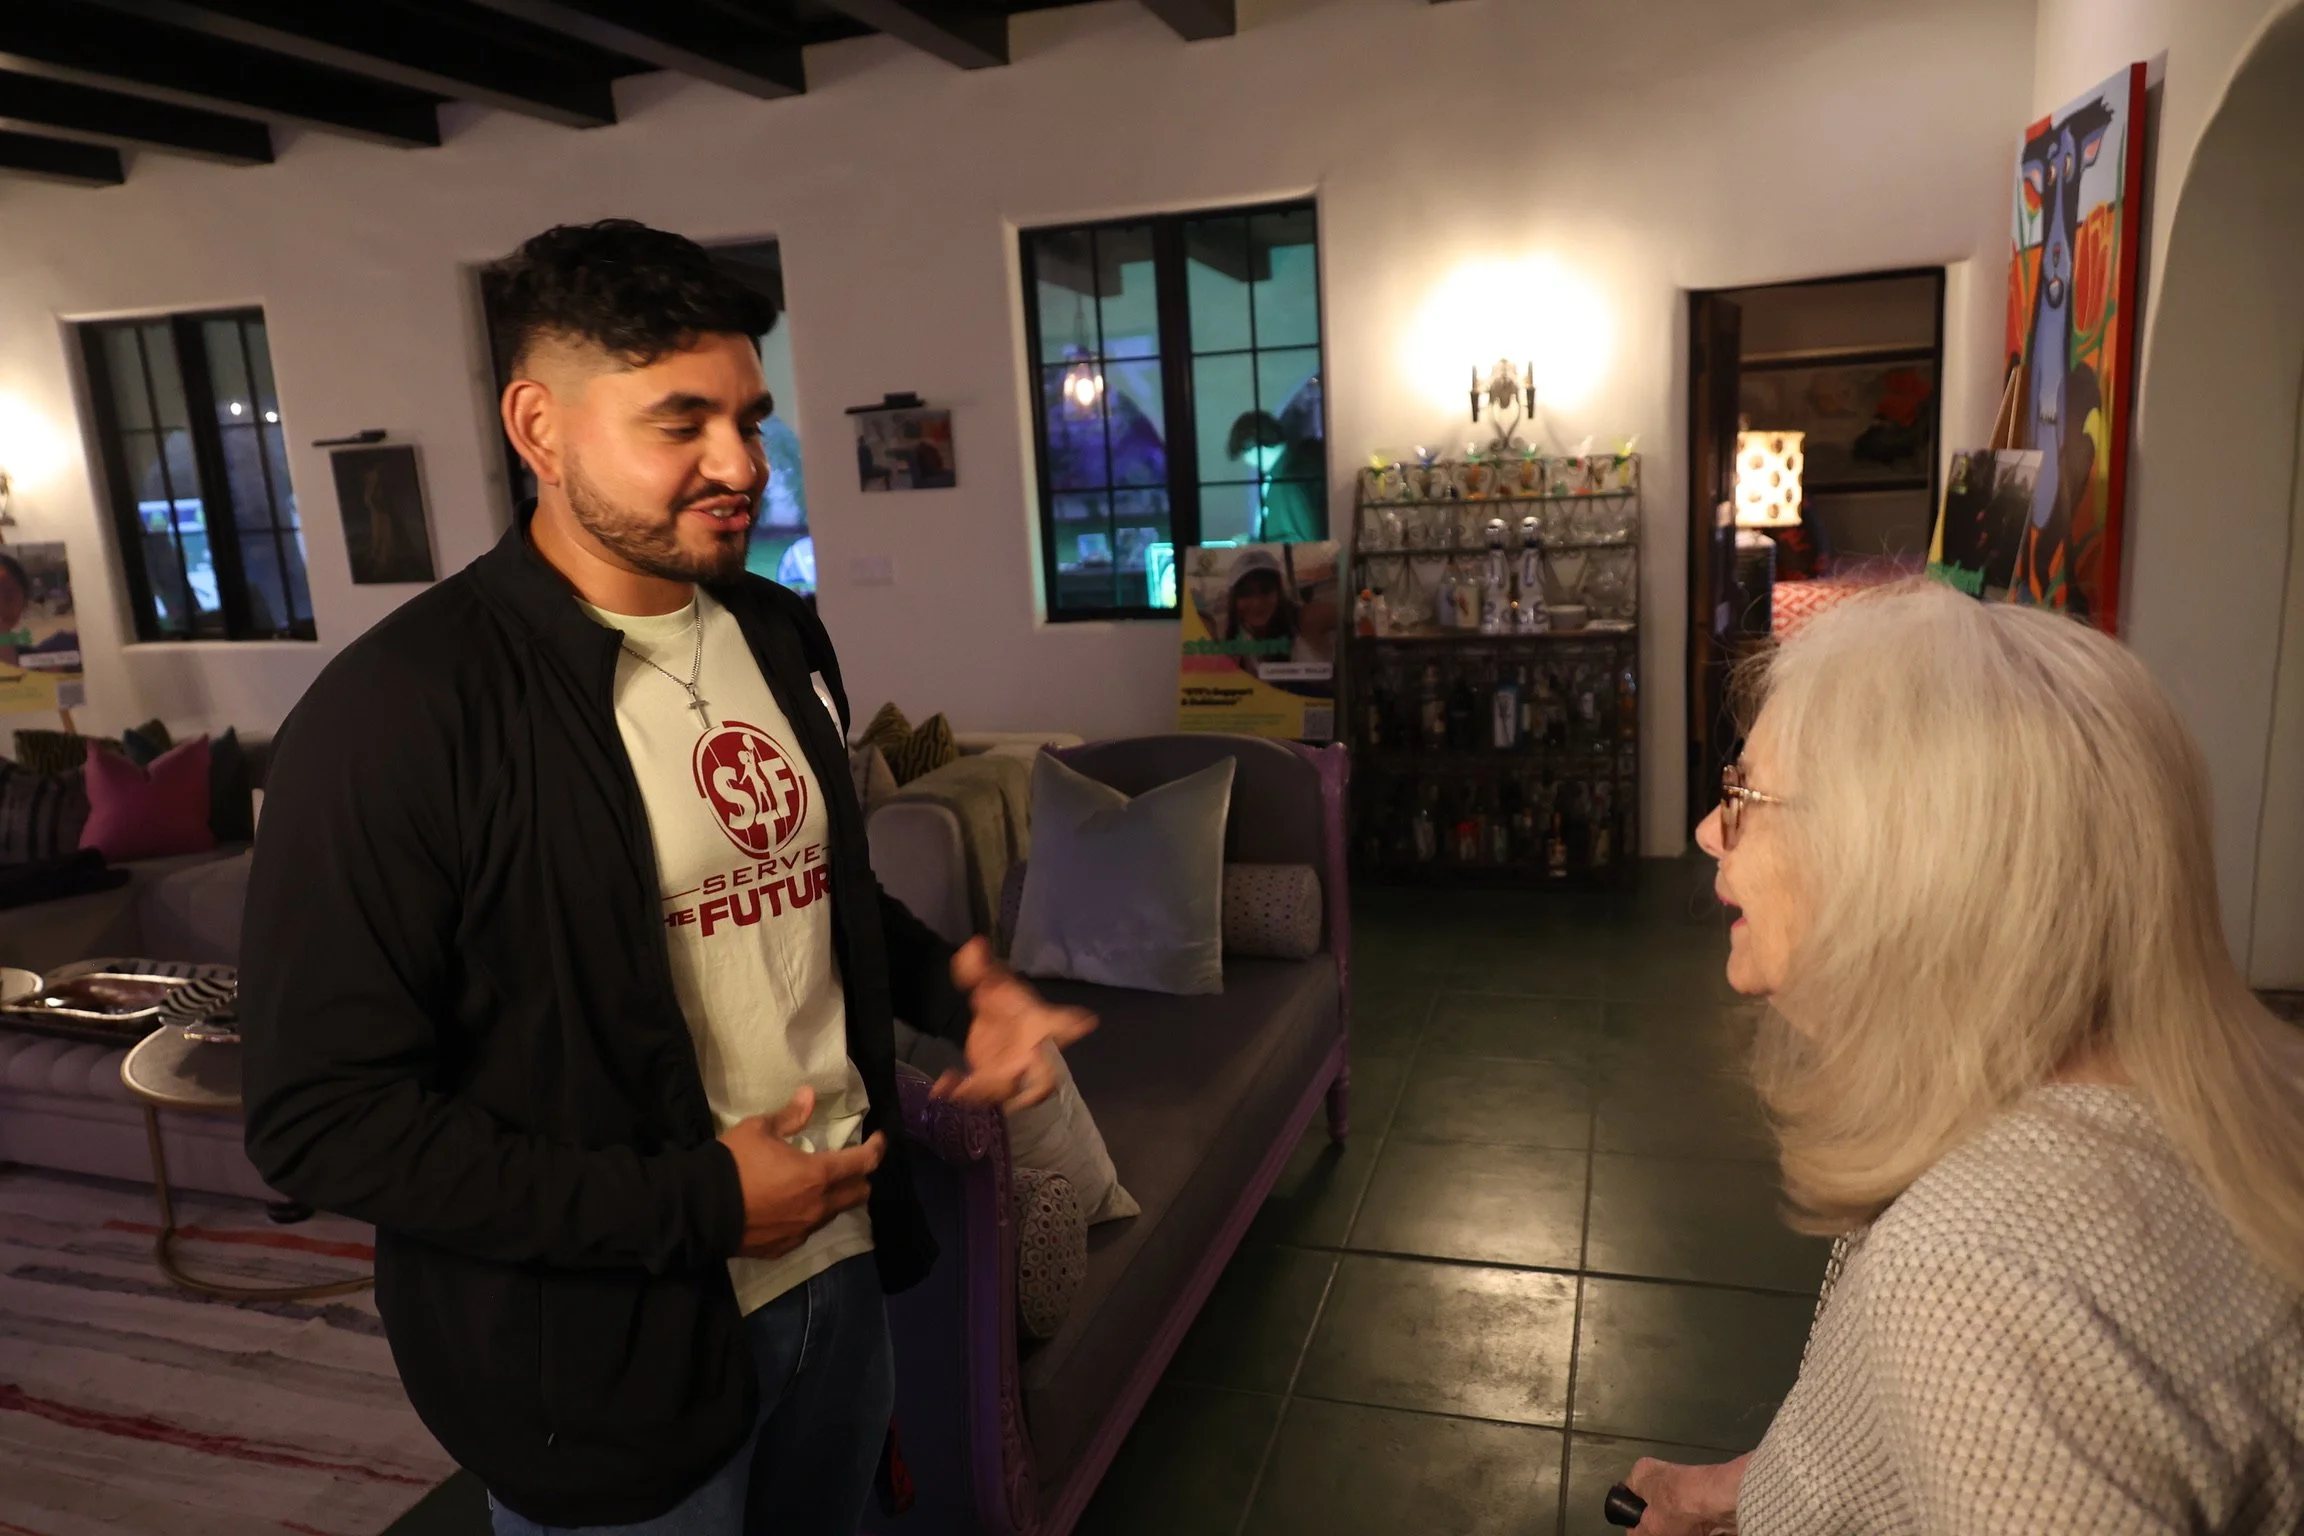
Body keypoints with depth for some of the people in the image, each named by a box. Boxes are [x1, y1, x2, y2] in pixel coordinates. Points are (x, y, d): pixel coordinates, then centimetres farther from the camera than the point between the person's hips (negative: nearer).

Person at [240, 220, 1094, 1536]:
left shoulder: (784, 637, 2)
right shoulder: (396, 714, -20)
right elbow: (324, 1117, -20)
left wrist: (953, 989, -4)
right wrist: (697, 1205, -21)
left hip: (842, 1270, 7)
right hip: (607, 1367, -6)